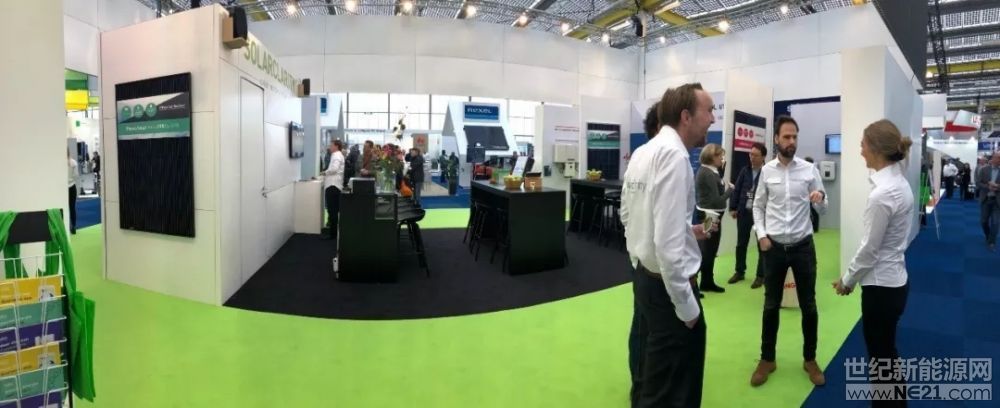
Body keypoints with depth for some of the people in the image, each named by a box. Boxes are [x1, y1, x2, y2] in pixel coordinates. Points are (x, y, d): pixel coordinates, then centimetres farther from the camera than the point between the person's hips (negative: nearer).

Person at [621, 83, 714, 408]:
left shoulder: (642, 152, 7)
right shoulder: (674, 154, -21)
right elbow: (669, 241, -26)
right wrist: (687, 305, -19)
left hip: (643, 275, 9)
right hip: (667, 283, -9)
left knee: (651, 369, 26)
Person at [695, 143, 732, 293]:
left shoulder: (706, 171, 11)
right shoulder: (708, 174, -19)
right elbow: (716, 201, -20)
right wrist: (729, 189, -8)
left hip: (707, 215, 10)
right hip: (710, 217, -10)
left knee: (708, 251, 16)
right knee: (706, 251, -4)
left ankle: (707, 282, 26)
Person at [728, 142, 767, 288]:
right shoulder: (745, 171, 6)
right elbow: (737, 190, 9)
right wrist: (733, 208, 5)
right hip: (744, 212, 5)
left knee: (762, 245, 7)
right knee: (741, 244, 13)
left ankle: (761, 276, 17)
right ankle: (740, 272, 27)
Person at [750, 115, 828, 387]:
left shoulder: (809, 169, -2)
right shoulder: (766, 171, 0)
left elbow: (823, 209, 1)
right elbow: (758, 206, 6)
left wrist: (820, 198, -22)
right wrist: (761, 235, -7)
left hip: (803, 245, 0)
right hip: (774, 247, 0)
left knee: (808, 305, 9)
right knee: (771, 305, 9)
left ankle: (810, 359, 27)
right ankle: (767, 359, 22)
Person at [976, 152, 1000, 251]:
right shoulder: (984, 169, -2)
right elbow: (978, 183, -4)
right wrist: (988, 187, -20)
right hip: (985, 199, 1)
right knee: (983, 221, 10)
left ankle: (992, 242, 10)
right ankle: (988, 237, 33)